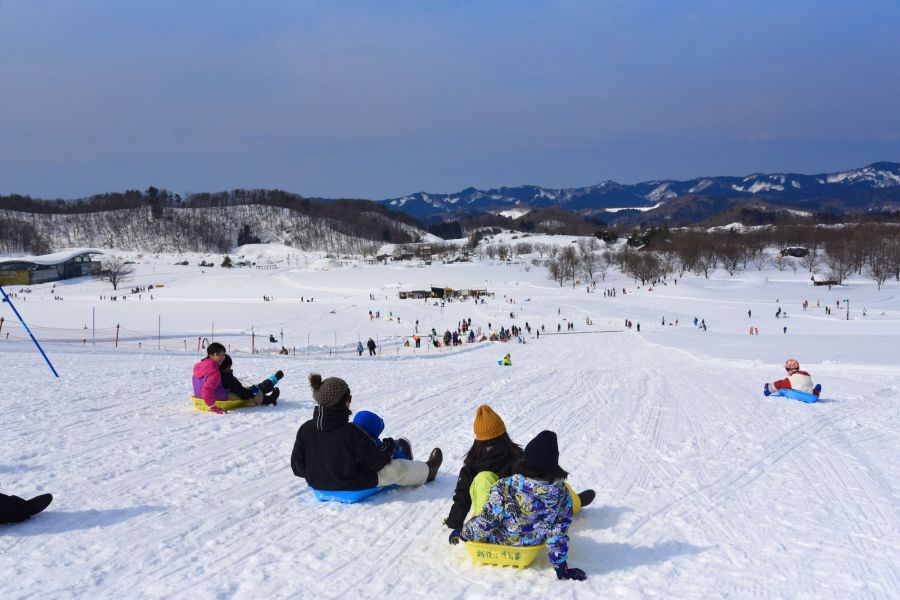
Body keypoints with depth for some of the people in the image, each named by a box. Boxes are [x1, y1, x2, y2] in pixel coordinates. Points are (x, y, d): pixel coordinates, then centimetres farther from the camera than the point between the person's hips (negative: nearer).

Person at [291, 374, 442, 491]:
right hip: (354, 487, -7)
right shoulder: (351, 432, -30)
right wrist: (389, 445, 4)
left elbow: (297, 467, -6)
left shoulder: (305, 429, -16)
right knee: (398, 468, 15)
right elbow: (376, 461, -18)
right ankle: (426, 472, 46)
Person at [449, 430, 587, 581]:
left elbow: (485, 524, -24)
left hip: (499, 540, -3)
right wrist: (561, 568, -5)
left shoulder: (504, 488, -33)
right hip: (534, 543, 3)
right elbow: (559, 533, -17)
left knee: (484, 476, 7)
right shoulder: (562, 493, -24)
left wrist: (463, 533, -4)